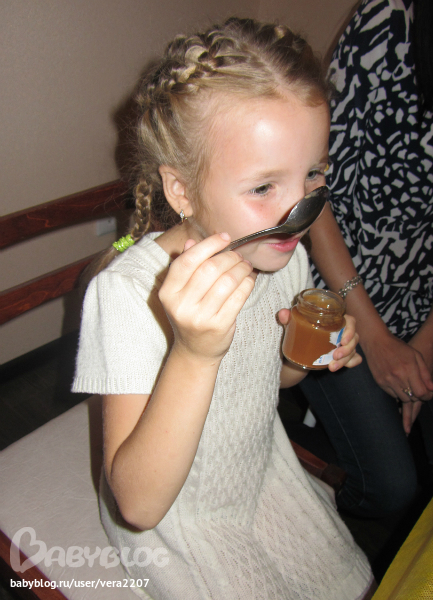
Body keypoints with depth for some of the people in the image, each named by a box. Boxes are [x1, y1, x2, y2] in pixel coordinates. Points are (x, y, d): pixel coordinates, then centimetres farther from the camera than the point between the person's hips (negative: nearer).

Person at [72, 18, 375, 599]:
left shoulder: (286, 257, -14)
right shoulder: (127, 292, -33)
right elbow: (138, 505, -34)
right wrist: (195, 353, -48)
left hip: (263, 475, 6)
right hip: (174, 521, -4)